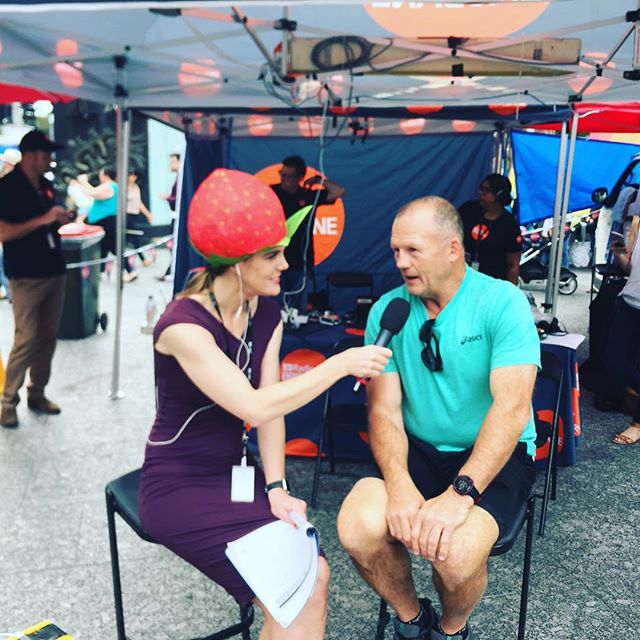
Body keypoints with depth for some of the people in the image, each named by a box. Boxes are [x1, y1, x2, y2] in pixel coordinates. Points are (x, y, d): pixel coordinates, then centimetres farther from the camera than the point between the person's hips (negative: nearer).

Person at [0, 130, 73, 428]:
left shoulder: (46, 185, 12)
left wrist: (61, 219, 2)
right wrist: (43, 219, -21)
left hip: (54, 271, 7)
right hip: (26, 276, -7)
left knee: (47, 338, 10)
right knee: (26, 340, -6)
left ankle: (37, 394, 22)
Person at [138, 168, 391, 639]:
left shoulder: (267, 315, 1)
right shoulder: (184, 324, -22)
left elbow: (270, 409, -4)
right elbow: (254, 407, -30)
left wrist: (276, 487, -14)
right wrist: (342, 364, -27)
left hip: (233, 474, 6)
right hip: (178, 488, -6)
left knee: (312, 573, -15)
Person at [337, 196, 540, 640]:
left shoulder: (503, 303, -13)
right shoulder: (387, 310, -2)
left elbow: (512, 408, -22)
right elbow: (384, 410, -7)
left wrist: (460, 494, -32)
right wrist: (400, 486, -25)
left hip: (495, 455, -3)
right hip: (419, 452, 3)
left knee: (457, 551, -30)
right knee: (358, 526, -25)